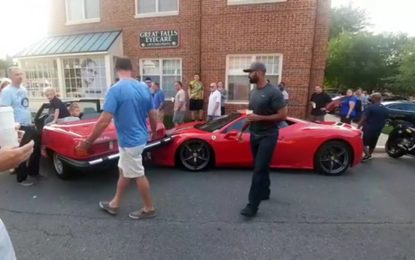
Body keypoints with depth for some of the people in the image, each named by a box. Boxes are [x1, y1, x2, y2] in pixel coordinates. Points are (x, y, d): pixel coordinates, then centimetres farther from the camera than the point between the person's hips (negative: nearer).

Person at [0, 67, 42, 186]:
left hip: (29, 126, 8)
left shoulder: (23, 89, 12)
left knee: (36, 150, 15)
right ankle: (22, 178, 17)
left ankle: (33, 172, 33)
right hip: (19, 128, -8)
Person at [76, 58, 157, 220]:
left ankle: (149, 209, 25)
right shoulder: (144, 88, 2)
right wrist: (154, 132, 24)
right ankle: (115, 204, 38)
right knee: (124, 171, 21)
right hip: (140, 137, 7)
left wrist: (88, 142, -11)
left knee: (138, 175, 8)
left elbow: (104, 121, -21)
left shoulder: (116, 90, -17)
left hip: (130, 141, -7)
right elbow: (153, 116, 6)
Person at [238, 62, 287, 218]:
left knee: (259, 170, -8)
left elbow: (283, 115, -17)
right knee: (261, 167, 18)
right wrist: (243, 130, 14)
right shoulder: (253, 92, 9)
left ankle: (253, 205, -2)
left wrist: (260, 118, -22)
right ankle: (265, 192, 36)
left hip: (268, 136, -8)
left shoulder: (273, 92, -16)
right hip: (255, 135, 8)